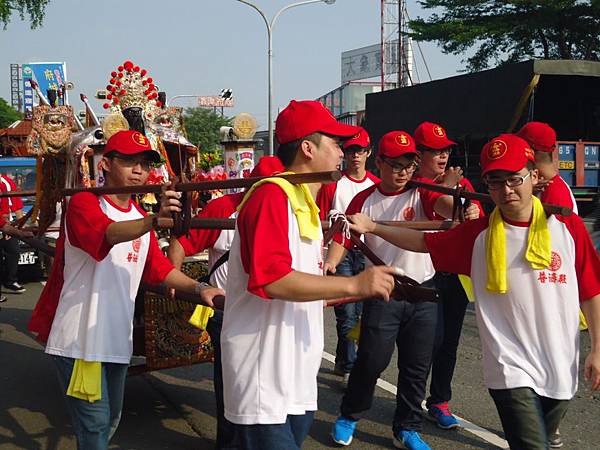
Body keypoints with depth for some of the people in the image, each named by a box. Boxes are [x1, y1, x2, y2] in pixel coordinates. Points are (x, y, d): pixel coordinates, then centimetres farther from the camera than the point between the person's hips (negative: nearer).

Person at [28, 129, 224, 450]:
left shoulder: (139, 218, 11)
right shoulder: (84, 204, -12)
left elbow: (158, 267, 12)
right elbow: (109, 233, -33)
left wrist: (198, 288, -6)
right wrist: (154, 221, -53)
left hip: (117, 339, 8)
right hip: (79, 339, -7)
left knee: (110, 420, 18)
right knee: (94, 422, -6)